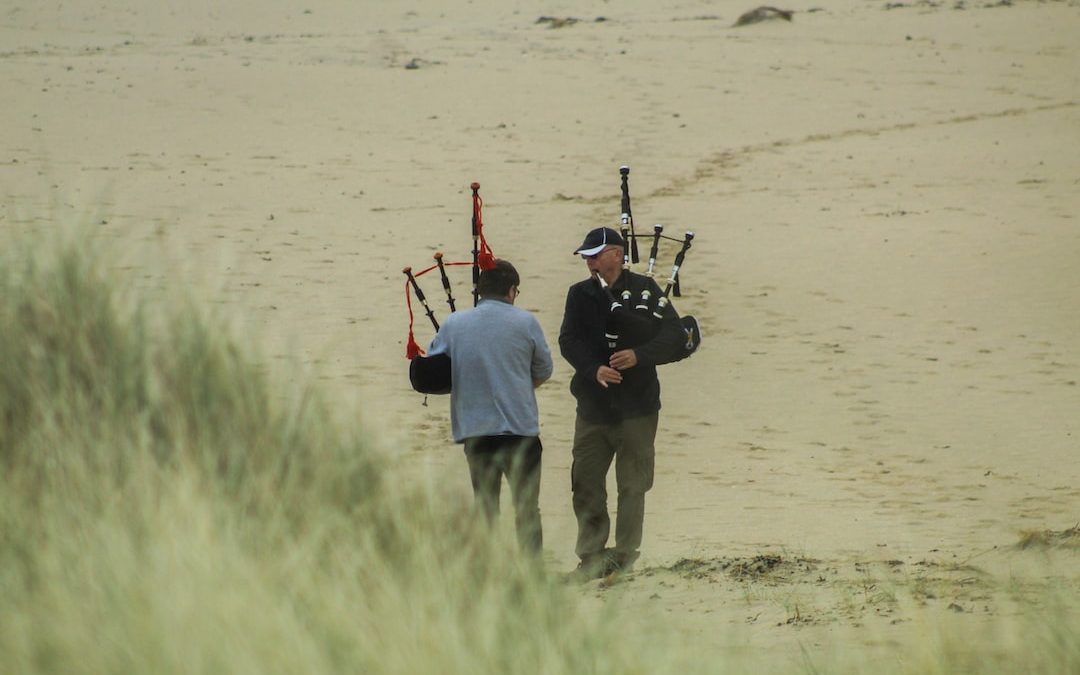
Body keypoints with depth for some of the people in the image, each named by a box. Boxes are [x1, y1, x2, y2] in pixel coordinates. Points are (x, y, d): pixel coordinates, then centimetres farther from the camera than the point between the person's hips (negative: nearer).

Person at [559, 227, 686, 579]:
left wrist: (639, 355, -23)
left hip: (637, 405, -3)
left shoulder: (644, 289, -1)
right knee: (585, 483, 0)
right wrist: (594, 369, -22)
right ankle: (591, 556, 7)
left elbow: (674, 337, -7)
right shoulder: (580, 295, 8)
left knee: (632, 485, 1)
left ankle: (624, 556, 8)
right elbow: (568, 340, -4)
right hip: (593, 403, 3)